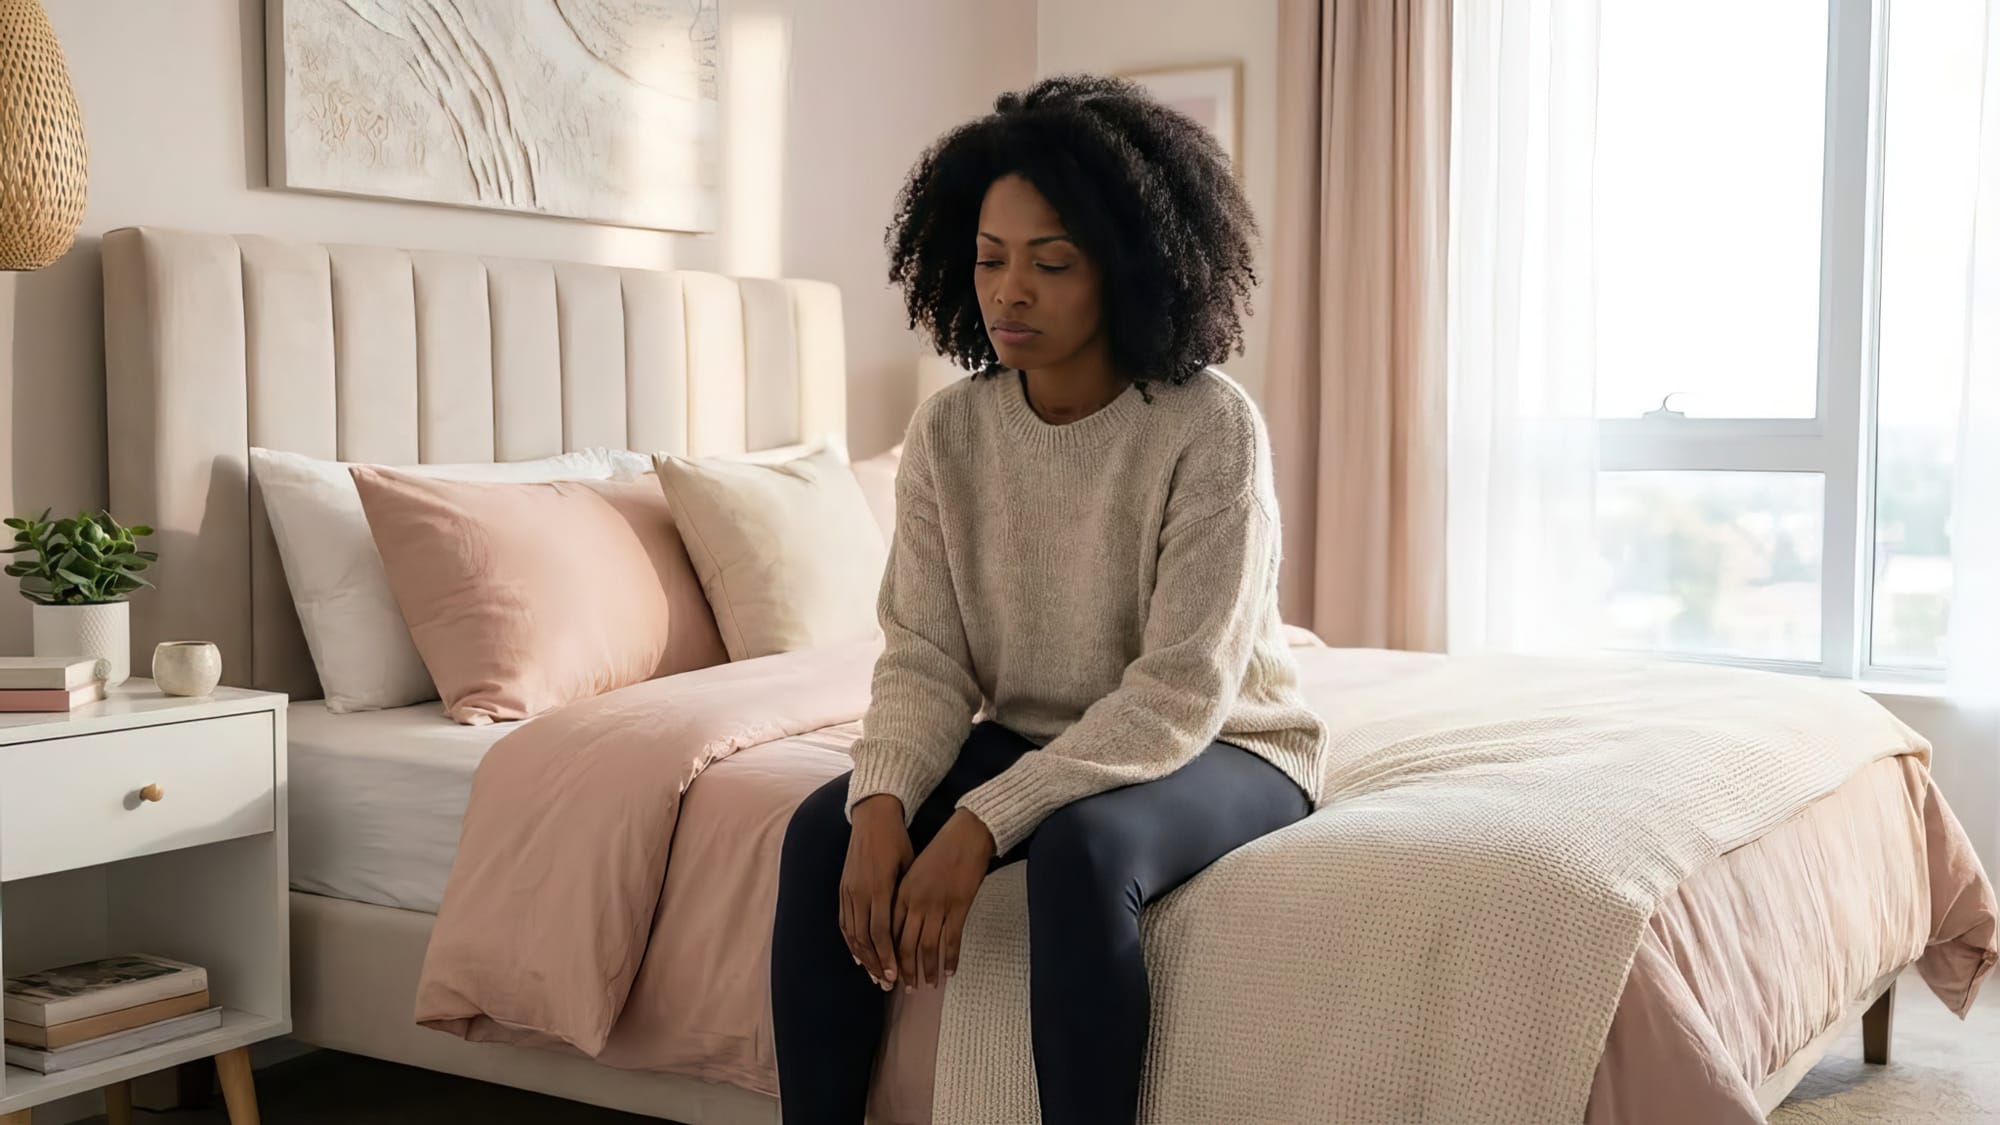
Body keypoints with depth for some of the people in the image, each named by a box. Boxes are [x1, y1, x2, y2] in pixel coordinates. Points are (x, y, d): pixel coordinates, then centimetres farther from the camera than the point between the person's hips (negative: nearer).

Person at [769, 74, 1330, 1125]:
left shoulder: (1210, 428, -22)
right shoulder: (948, 429, -7)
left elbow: (1181, 691, -26)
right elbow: (924, 657, -8)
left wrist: (983, 823, -33)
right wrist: (883, 802, -29)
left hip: (1217, 747, -4)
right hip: (1034, 742, 5)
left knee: (1080, 849, -35)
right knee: (824, 829, -18)